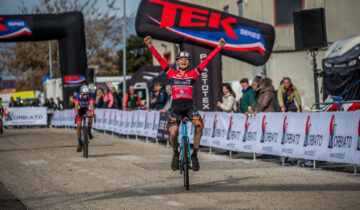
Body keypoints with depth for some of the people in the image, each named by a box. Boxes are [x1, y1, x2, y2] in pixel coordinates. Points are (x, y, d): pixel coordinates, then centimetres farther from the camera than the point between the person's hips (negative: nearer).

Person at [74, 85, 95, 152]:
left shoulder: (90, 95, -28)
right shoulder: (78, 96, -30)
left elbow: (91, 104, -41)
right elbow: (76, 105, -40)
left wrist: (92, 112, -58)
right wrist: (76, 114, -58)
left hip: (87, 108, 1)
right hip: (80, 109, -1)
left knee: (90, 115, -34)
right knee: (78, 126, -11)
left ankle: (89, 131, -14)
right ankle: (79, 144, -1)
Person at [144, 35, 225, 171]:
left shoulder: (193, 74, 8)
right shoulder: (171, 74, 8)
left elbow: (206, 60, 3)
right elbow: (160, 59, 0)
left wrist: (218, 48, -2)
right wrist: (150, 46, -9)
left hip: (189, 106, 0)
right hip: (176, 106, 0)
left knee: (198, 125, -28)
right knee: (173, 133, -18)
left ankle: (194, 155, -13)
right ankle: (175, 154, 14)